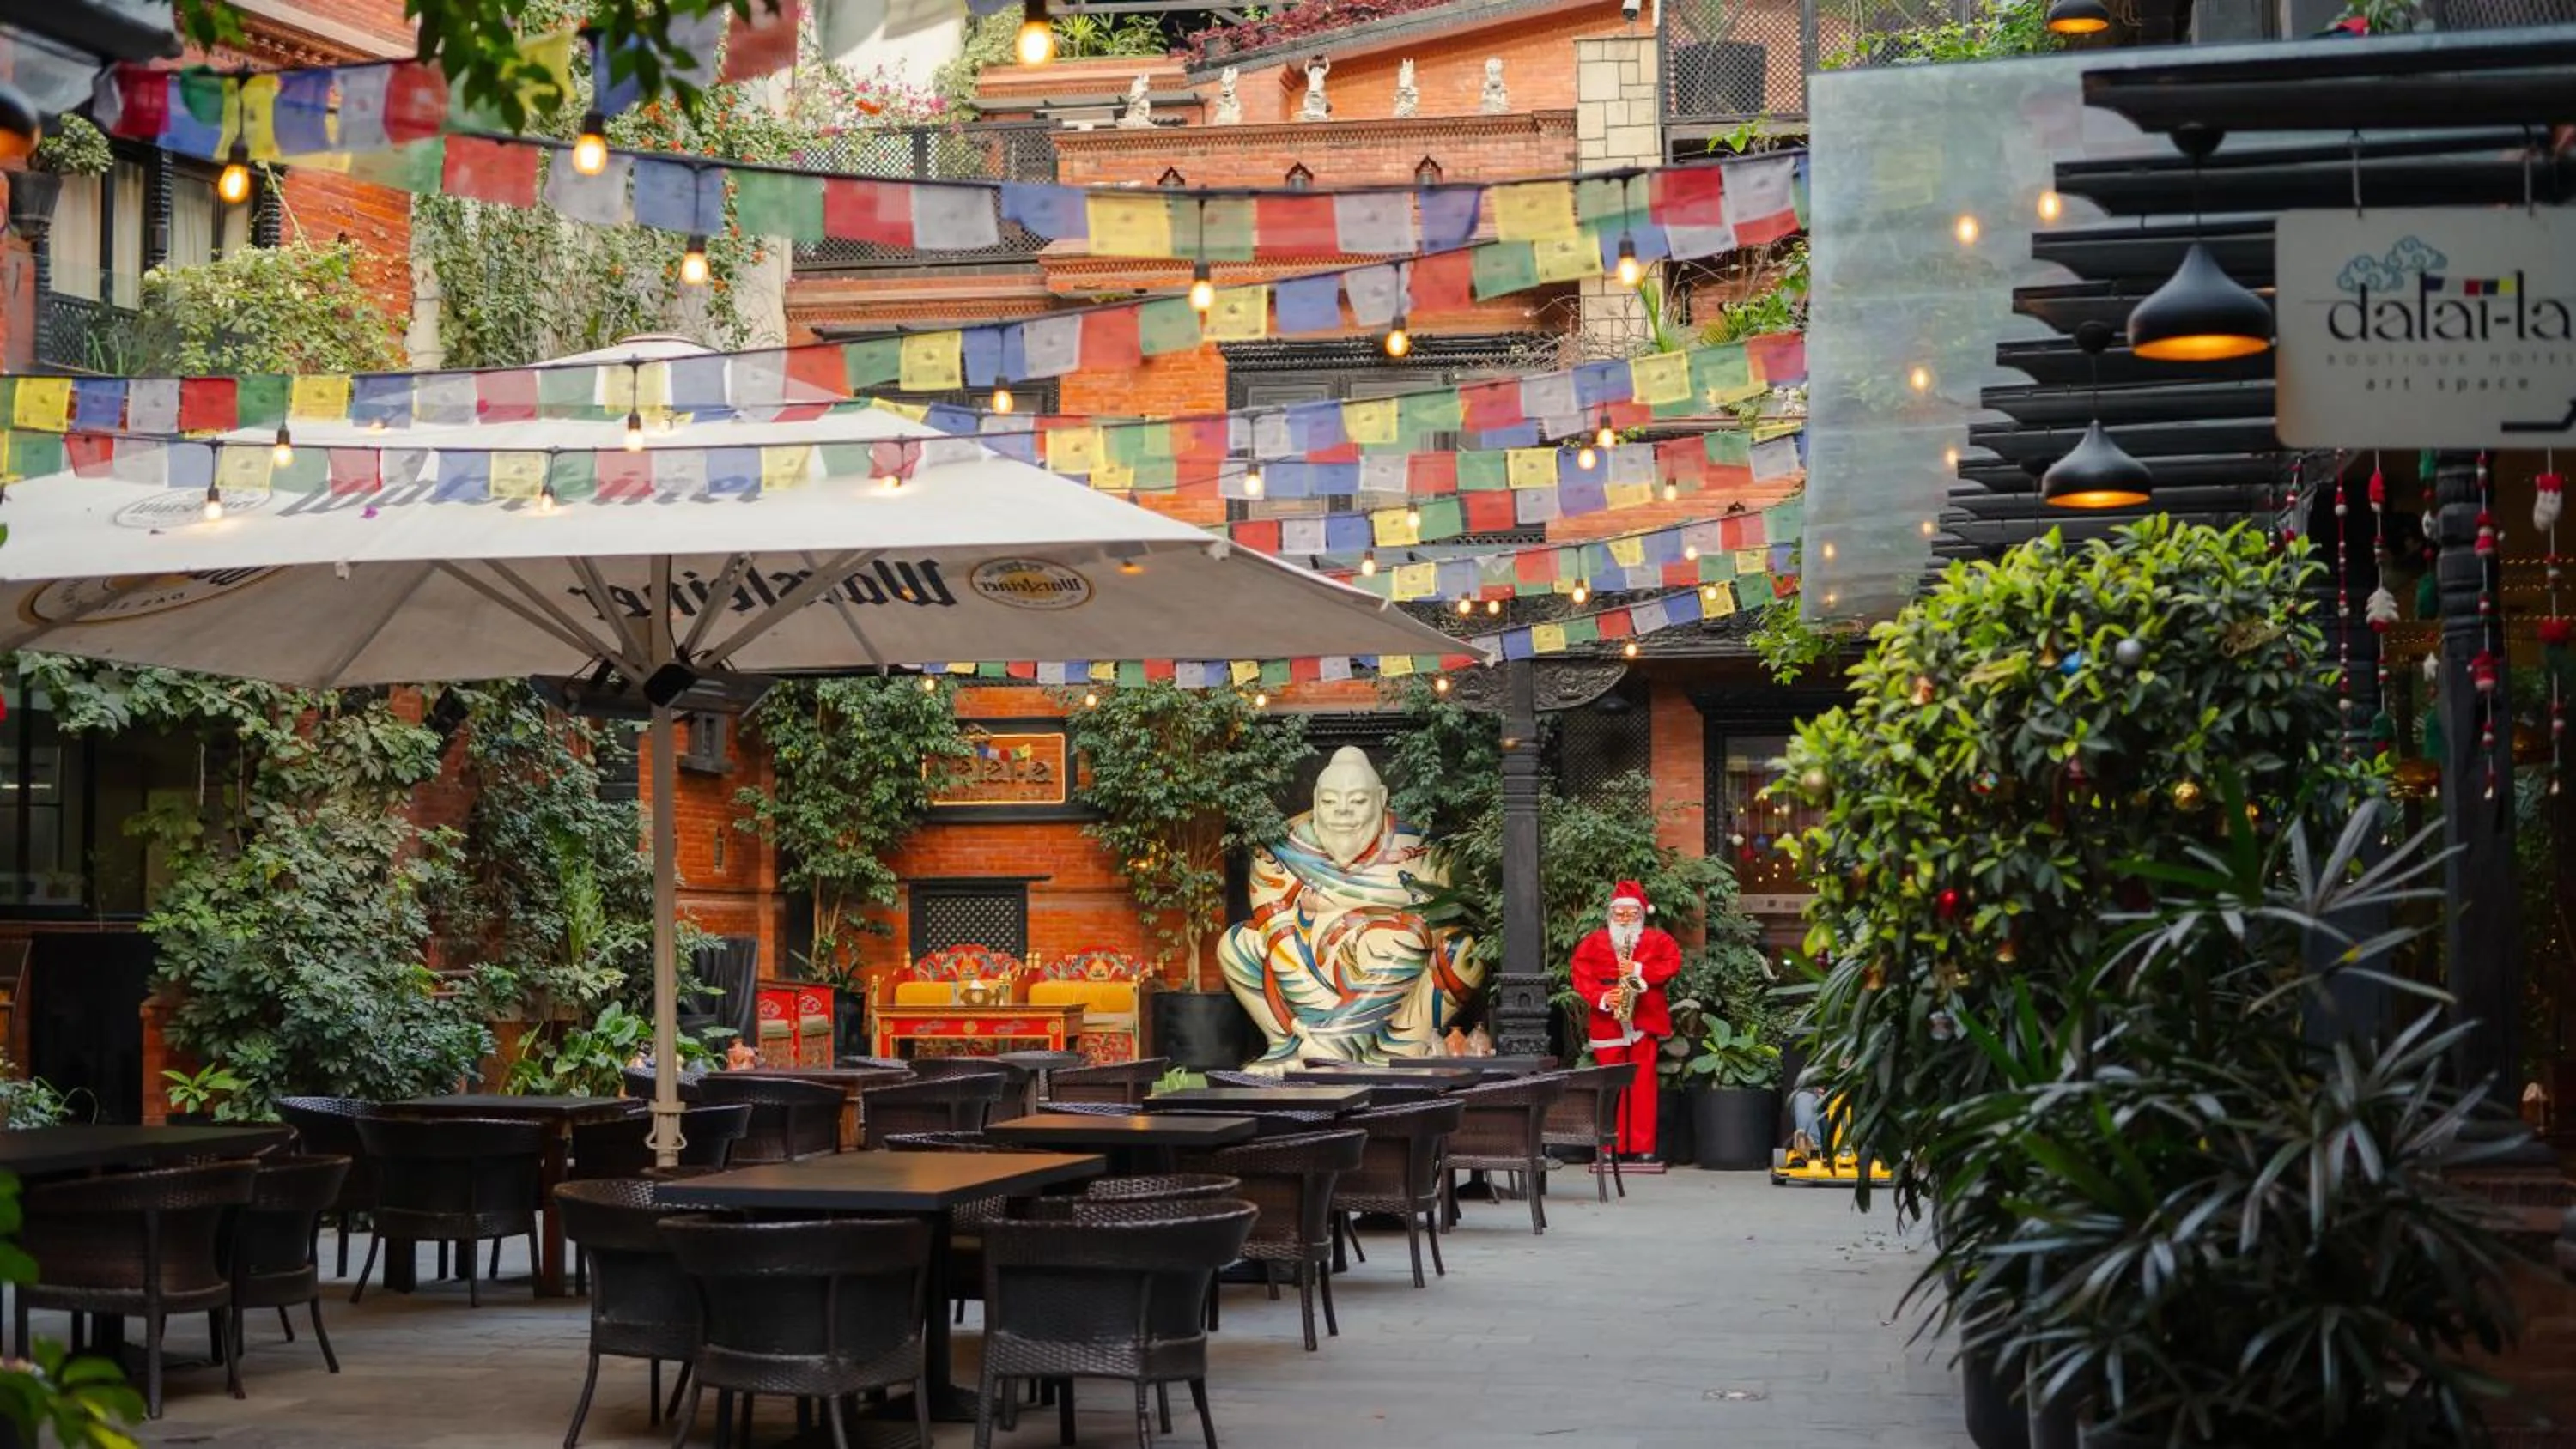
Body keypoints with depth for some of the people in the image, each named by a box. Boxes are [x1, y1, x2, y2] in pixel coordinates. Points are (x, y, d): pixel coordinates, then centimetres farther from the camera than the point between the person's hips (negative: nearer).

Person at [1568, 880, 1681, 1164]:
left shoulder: (1658, 940, 10)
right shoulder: (1592, 943, 10)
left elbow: (1672, 964, -5)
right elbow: (1581, 977, 1)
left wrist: (1639, 970, -15)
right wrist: (1602, 999, -14)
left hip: (1644, 1022, -1)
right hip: (1608, 1023, 1)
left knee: (1643, 1084, -3)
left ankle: (1643, 1147, -1)